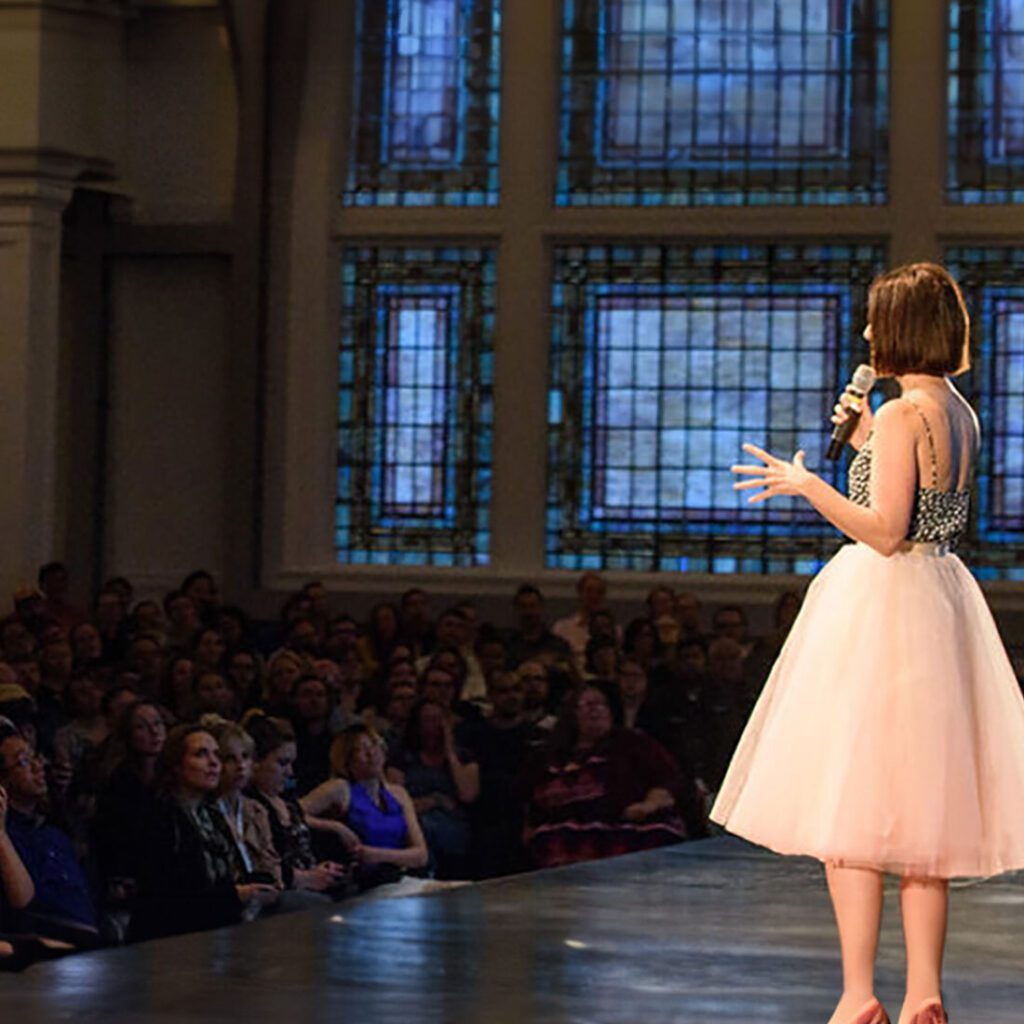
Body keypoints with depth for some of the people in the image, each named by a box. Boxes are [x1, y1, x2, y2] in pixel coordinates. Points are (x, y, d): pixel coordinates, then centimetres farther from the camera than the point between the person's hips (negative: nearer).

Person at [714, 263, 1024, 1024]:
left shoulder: (903, 417, -15)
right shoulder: (961, 415, 11)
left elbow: (886, 533, -21)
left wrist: (808, 485, -18)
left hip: (881, 608, -9)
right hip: (943, 602, 9)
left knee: (849, 802, -5)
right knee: (919, 806, 10)